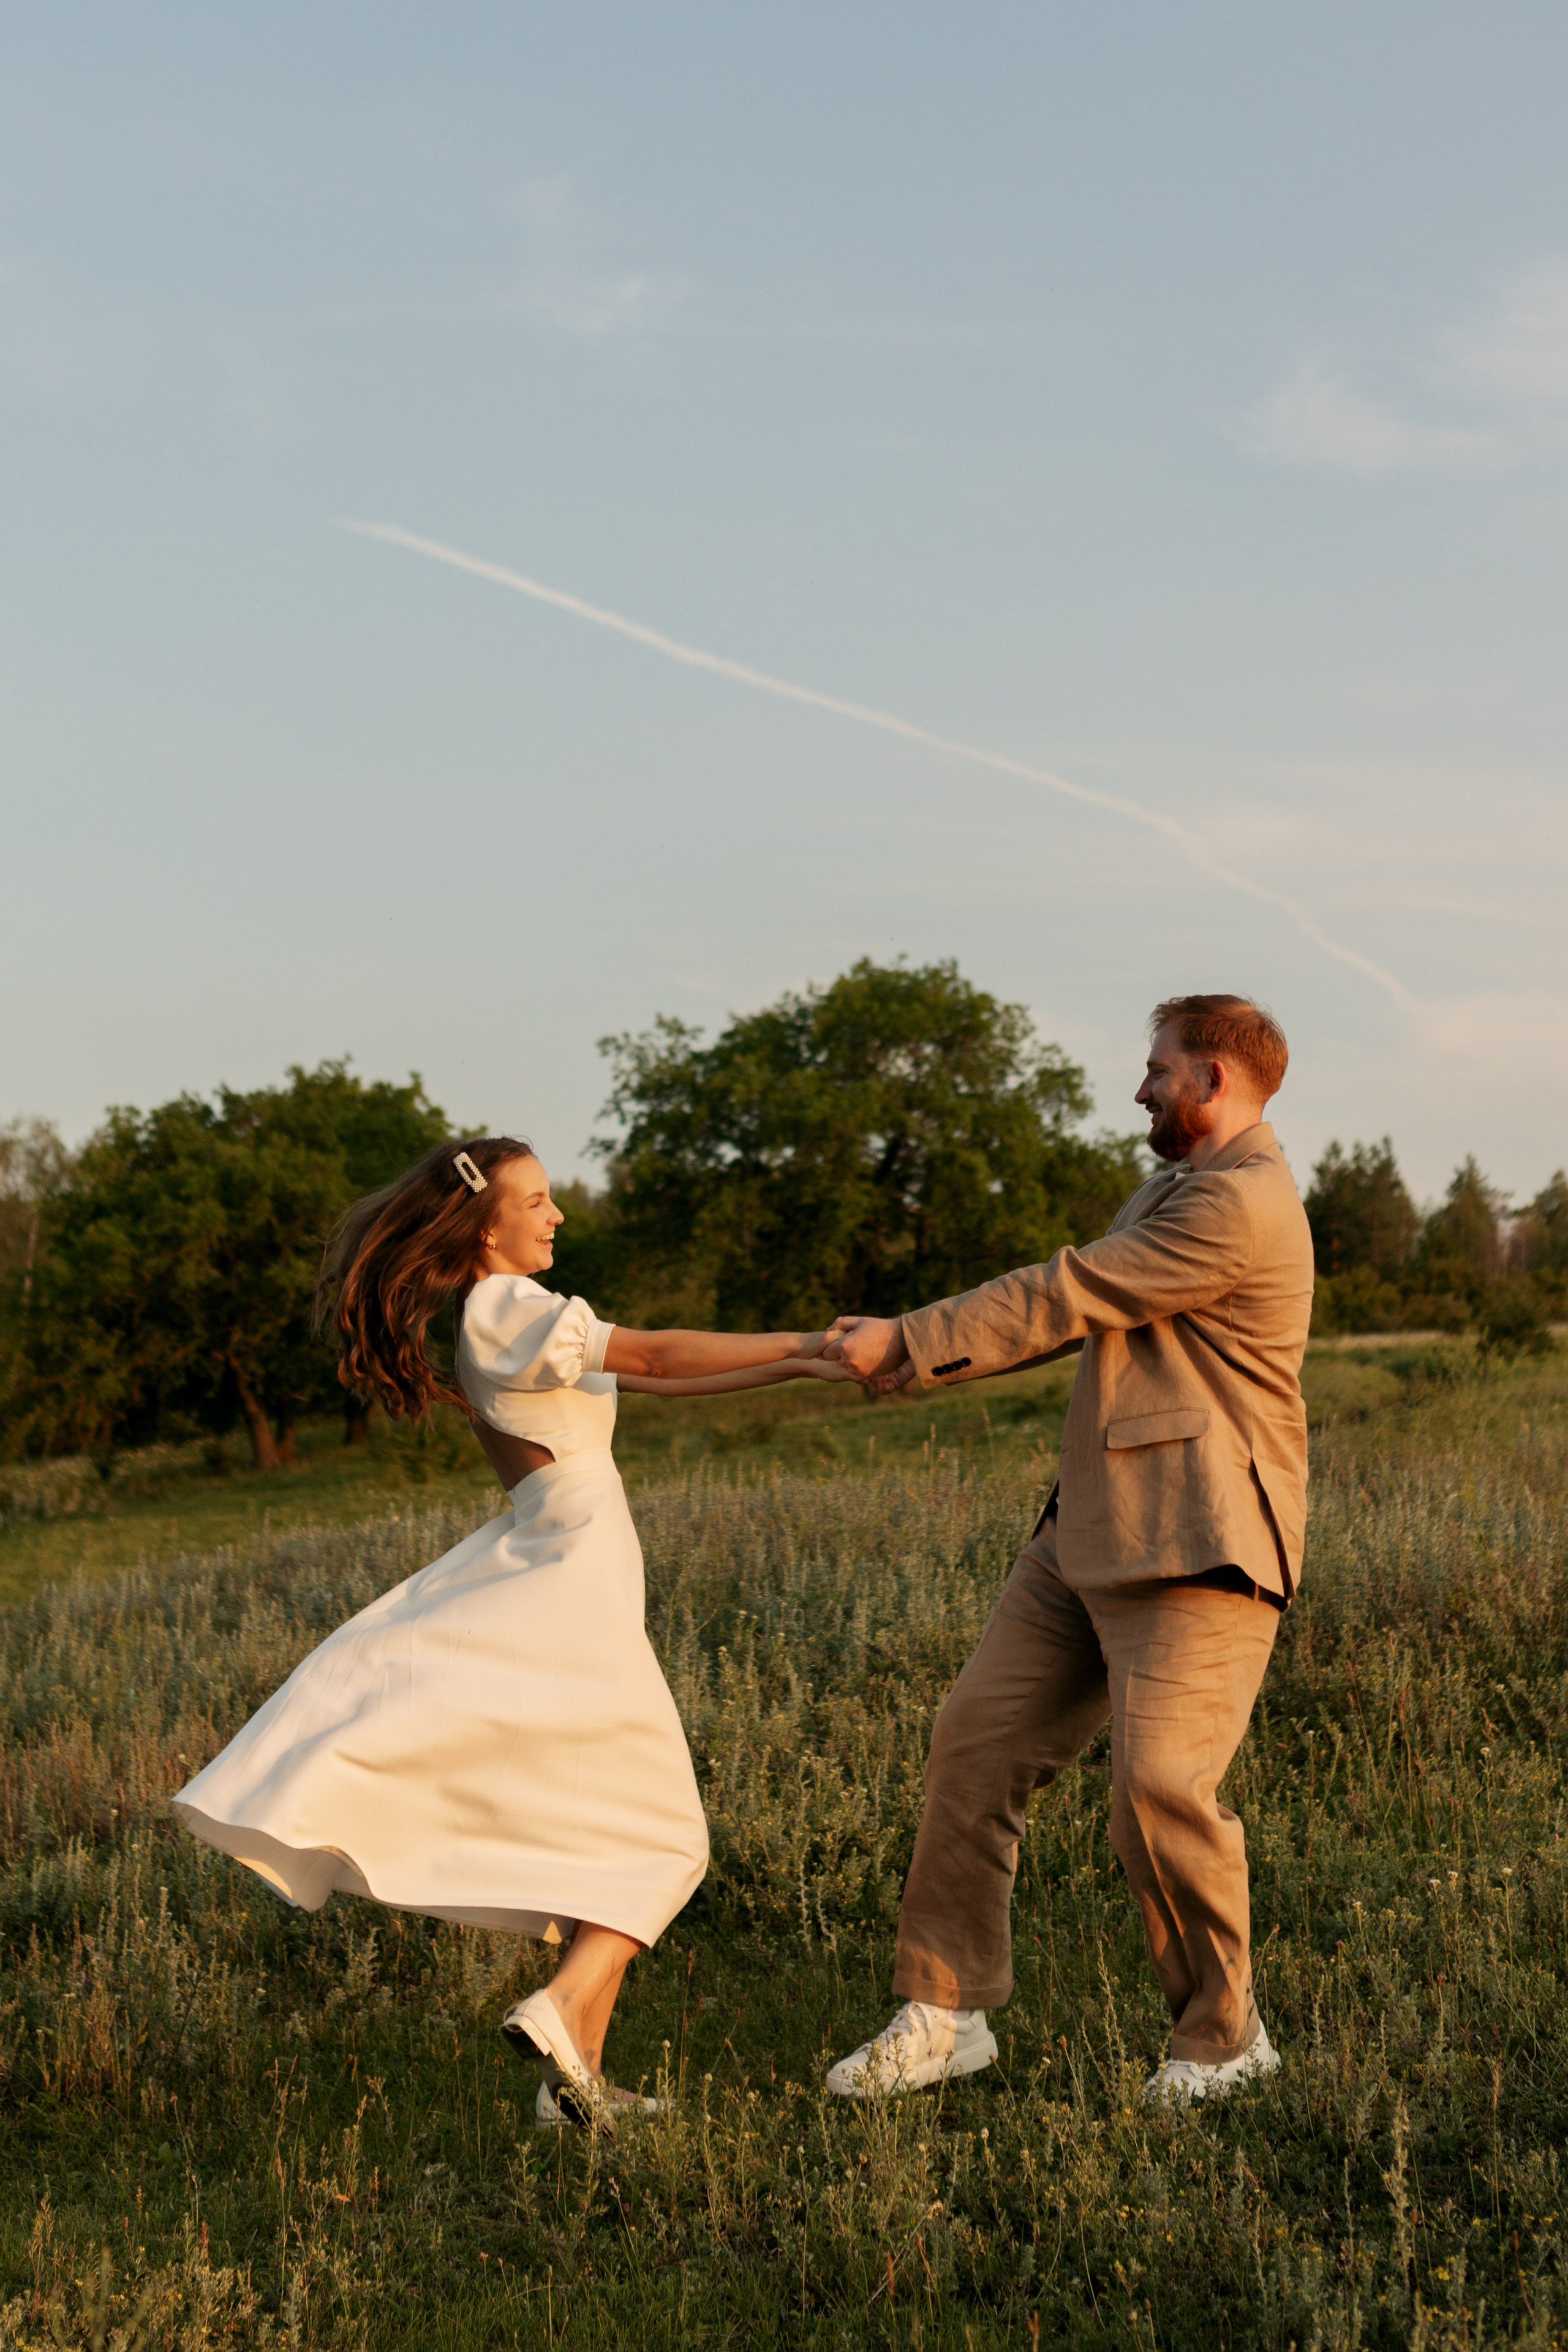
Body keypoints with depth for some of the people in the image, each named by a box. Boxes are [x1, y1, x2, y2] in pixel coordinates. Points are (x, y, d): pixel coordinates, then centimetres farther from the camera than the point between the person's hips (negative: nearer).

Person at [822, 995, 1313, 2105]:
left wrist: (907, 1342, -7)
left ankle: (1225, 2033, 7)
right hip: (1092, 1532, 10)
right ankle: (946, 2012, 12)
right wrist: (912, 1356, 14)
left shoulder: (1242, 1203, -15)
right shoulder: (1175, 1189, 20)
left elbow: (1066, 1298, -15)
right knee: (978, 1739, 4)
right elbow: (1071, 1308, 22)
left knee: (1160, 1785, -16)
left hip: (1196, 1550, -10)